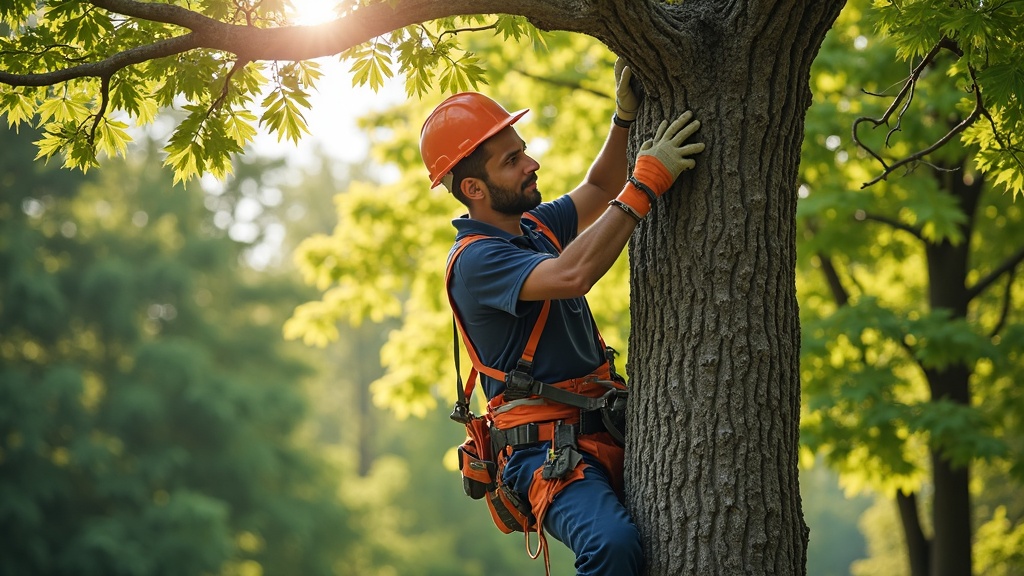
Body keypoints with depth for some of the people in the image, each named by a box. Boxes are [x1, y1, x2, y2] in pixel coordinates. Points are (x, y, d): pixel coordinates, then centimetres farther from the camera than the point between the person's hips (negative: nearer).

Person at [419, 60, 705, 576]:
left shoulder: (535, 226, 16)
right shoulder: (475, 260, -11)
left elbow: (596, 191, 32)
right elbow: (572, 275, -27)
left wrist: (625, 117, 14)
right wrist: (645, 184, -25)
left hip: (602, 435, 9)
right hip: (545, 451, -9)